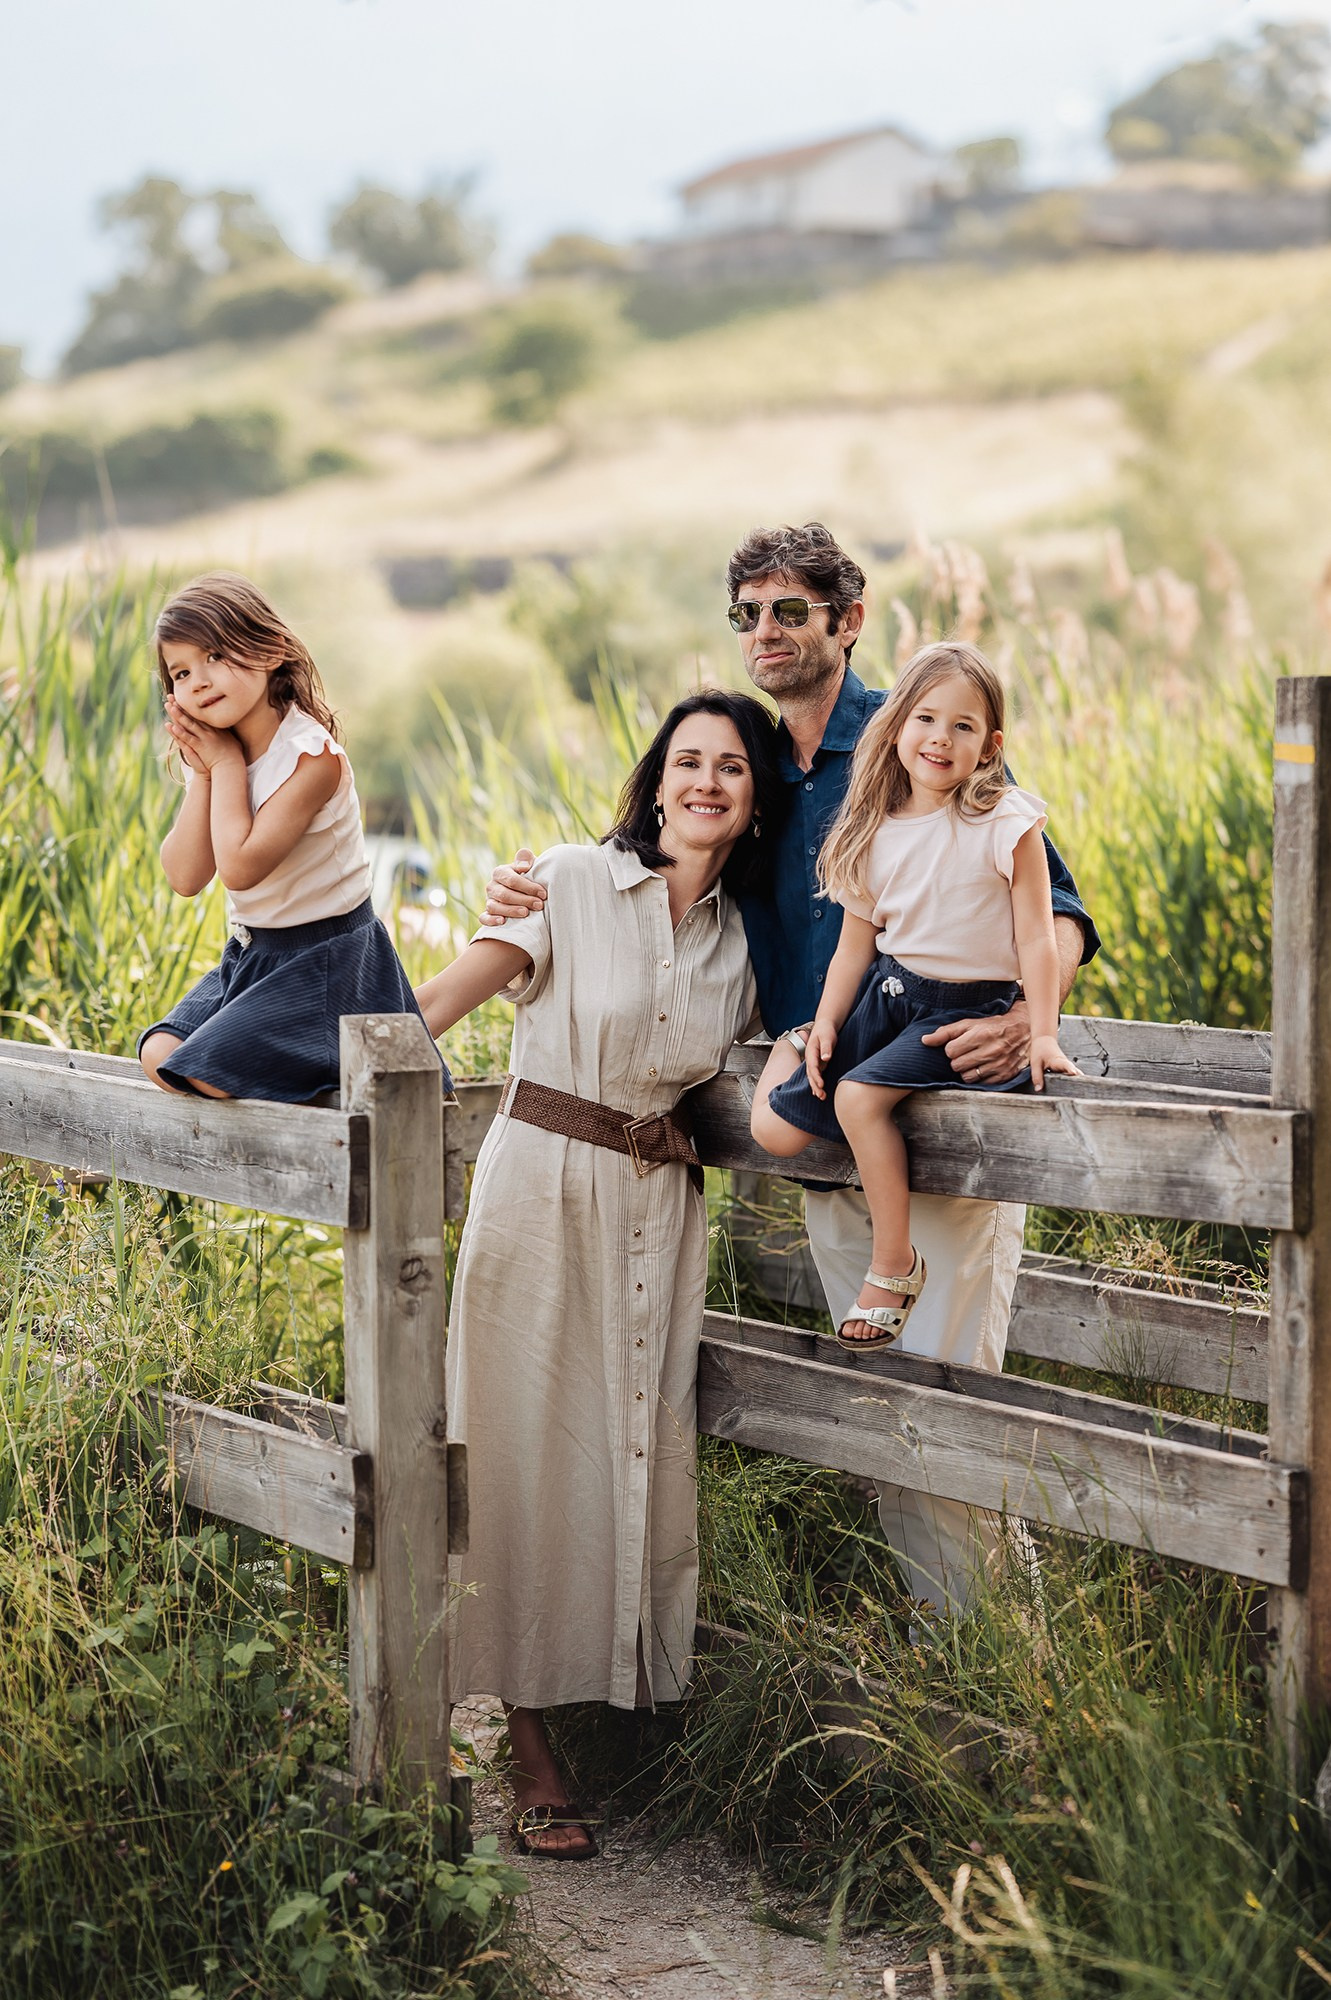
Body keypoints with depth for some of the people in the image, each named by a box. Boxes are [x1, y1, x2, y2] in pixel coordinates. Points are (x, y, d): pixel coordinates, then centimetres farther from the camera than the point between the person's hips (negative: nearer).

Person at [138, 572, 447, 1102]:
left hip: (324, 961, -8)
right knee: (158, 1056, -3)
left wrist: (226, 762, -18)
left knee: (200, 1071, -18)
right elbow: (185, 877, -6)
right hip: (251, 955, 8)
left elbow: (240, 868, -28)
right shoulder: (212, 755, 3)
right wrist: (203, 774, -13)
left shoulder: (313, 755, -20)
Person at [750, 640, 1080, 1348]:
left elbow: (1036, 936, -12)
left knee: (859, 1094, -29)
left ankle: (894, 1264, -13)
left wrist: (1042, 1033, -20)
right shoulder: (875, 832, 3)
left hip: (970, 1006, -5)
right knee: (775, 1129, -7)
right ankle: (790, 1047, 29)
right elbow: (856, 940, 10)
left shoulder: (1005, 825, -11)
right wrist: (825, 1024, 0)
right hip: (887, 995, 5)